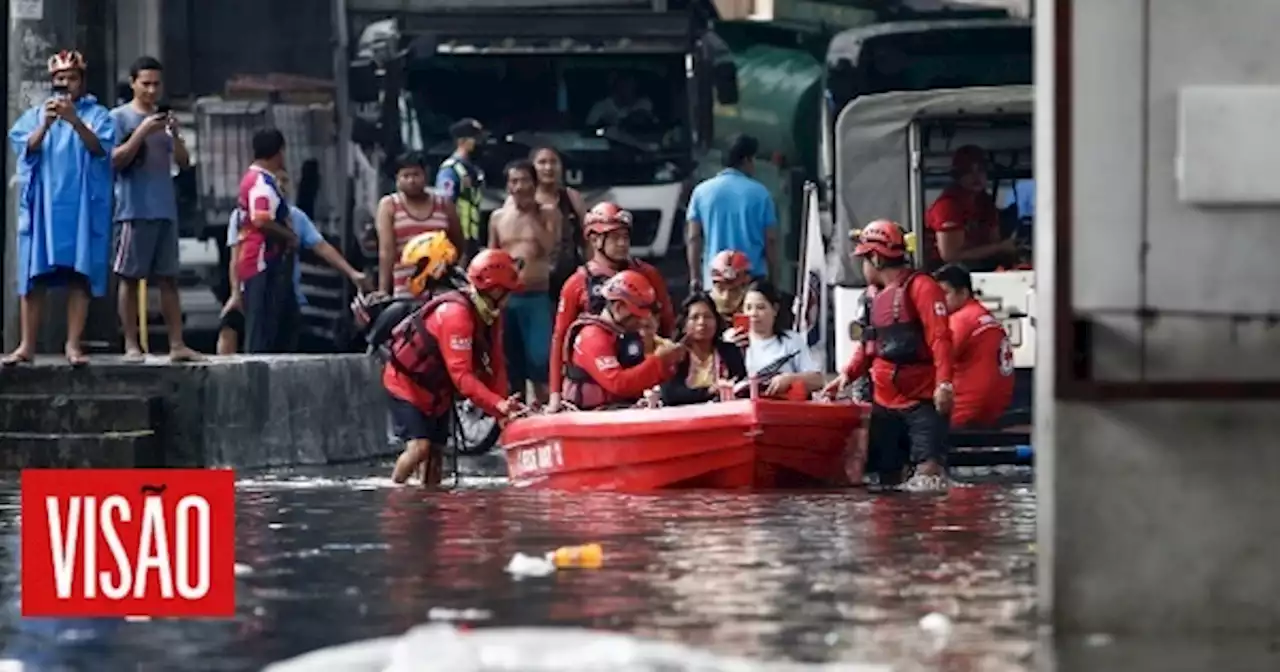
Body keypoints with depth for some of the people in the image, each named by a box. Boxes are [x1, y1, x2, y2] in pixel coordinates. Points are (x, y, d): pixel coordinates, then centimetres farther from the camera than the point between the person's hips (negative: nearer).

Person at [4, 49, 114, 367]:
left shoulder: (97, 114, 9)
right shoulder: (35, 115, 15)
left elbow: (100, 148, -9)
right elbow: (25, 148, -1)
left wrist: (75, 121, -26)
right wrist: (45, 124, -20)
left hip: (82, 205, -1)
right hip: (42, 204, 2)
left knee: (79, 274, -6)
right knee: (34, 274, -3)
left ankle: (74, 344, -7)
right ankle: (27, 345, -3)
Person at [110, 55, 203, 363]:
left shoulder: (164, 119, 16)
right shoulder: (119, 117, 1)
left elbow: (184, 163, 11)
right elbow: (115, 161, -8)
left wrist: (175, 135, -7)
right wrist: (142, 133, -16)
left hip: (165, 209, 5)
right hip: (134, 209, -5)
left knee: (168, 279, 2)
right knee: (130, 277, -3)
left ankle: (177, 344, 0)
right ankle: (131, 345, -3)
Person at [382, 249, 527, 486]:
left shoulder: (491, 316, -2)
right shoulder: (456, 314, -31)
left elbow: (495, 367, -1)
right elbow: (461, 375, -36)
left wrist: (503, 409, -13)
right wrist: (498, 405, -43)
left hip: (438, 390, 9)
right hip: (407, 381, -9)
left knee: (437, 450, 9)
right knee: (420, 446, -21)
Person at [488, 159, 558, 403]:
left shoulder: (547, 216, 3)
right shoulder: (498, 217, 10)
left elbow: (551, 247, -14)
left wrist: (532, 216, -10)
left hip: (538, 297, -3)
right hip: (506, 298, 3)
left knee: (540, 362, -9)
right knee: (511, 365, 7)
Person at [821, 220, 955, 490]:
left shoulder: (921, 288, -8)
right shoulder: (880, 296, 19)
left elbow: (940, 338, -16)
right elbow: (870, 345, 25)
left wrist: (944, 383, -26)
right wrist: (848, 373, 8)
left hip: (922, 400, -9)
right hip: (885, 404, 9)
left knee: (928, 471, -18)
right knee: (888, 473, 10)